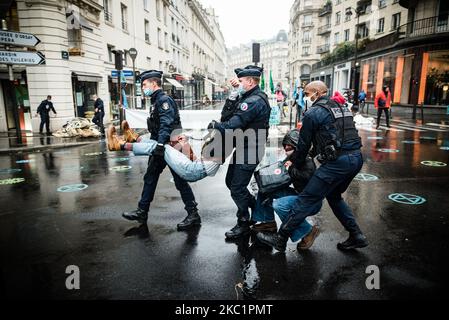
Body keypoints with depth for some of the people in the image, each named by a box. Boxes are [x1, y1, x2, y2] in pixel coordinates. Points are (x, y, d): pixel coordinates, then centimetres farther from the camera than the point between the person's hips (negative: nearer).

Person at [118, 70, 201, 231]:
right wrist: (153, 144, 23)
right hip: (159, 147, 11)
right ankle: (142, 212, 26)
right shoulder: (156, 101, 18)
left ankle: (193, 214, 6)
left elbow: (166, 124, -28)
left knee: (180, 181, -4)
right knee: (150, 178, 15)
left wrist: (160, 143, -37)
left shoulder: (164, 100, -14)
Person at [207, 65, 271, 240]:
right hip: (242, 148, 10)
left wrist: (215, 126, -11)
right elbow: (227, 117, 8)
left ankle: (243, 225, 15)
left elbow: (233, 125, -28)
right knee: (231, 182, 20)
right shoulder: (249, 97, 12)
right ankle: (256, 208, 35)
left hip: (249, 151, -10)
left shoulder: (254, 101, -22)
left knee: (237, 188, -2)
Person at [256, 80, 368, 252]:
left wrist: (296, 165, 16)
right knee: (334, 196, 26)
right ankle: (356, 236, 28)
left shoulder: (313, 113, -4)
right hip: (357, 157, 9)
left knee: (306, 199, -4)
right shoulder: (342, 107, 20)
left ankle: (280, 239, 3)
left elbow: (304, 143, 0)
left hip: (338, 161, -9)